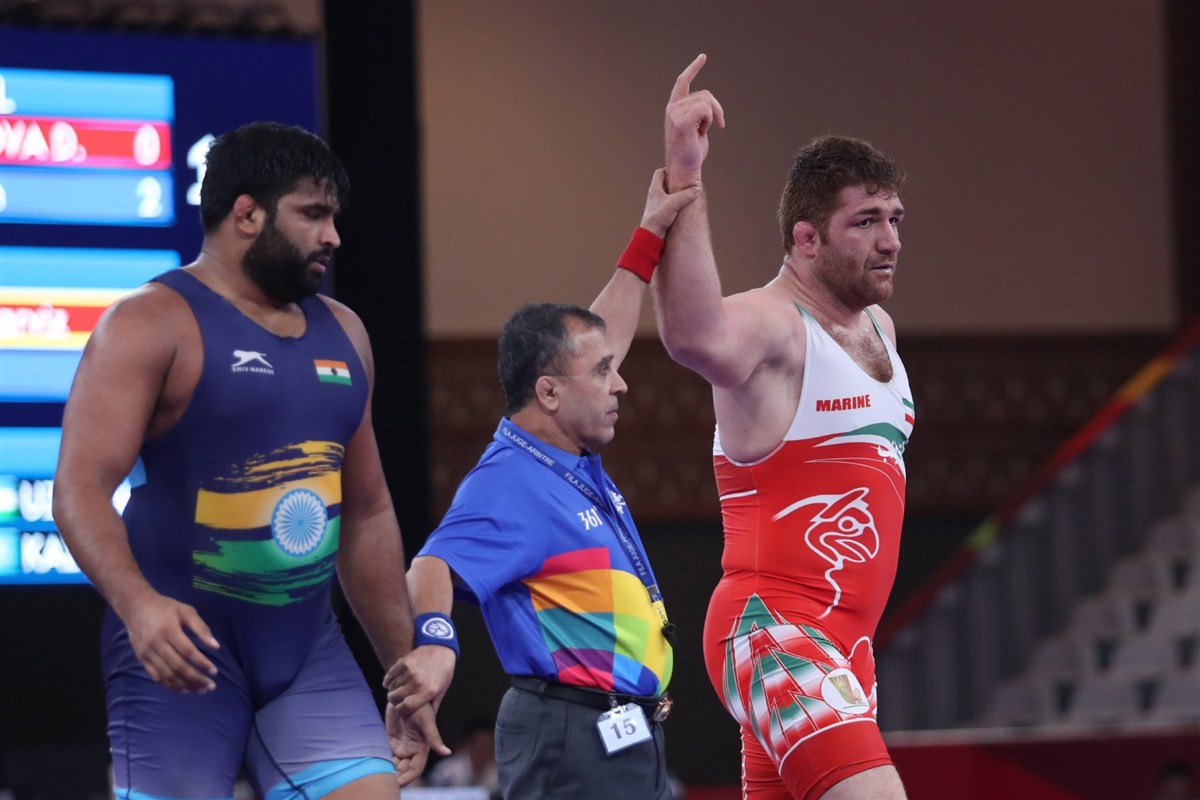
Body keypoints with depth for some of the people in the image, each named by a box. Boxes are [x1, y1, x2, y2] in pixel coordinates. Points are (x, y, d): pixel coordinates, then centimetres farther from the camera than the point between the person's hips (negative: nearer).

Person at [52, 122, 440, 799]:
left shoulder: (342, 333, 15)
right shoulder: (151, 324, -6)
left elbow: (367, 514, 21)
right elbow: (81, 487, -16)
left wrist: (406, 668, 20)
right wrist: (137, 604, -33)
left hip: (309, 648, 6)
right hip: (183, 647, -6)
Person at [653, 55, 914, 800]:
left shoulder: (880, 327, 17)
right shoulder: (769, 325, -13)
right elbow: (695, 337, -38)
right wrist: (683, 179, -46)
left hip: (845, 644, 10)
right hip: (773, 630, -9)